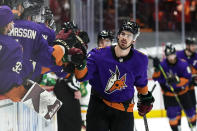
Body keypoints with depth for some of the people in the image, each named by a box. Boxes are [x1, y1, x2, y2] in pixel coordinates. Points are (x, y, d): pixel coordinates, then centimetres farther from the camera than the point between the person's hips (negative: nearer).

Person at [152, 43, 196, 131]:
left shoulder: (182, 64, -19)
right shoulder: (162, 65, -15)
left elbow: (187, 78, -22)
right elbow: (156, 78, -14)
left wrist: (178, 80, -39)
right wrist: (157, 69, -31)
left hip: (182, 91, 1)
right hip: (168, 93, -1)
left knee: (189, 110, 11)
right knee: (172, 112, -9)